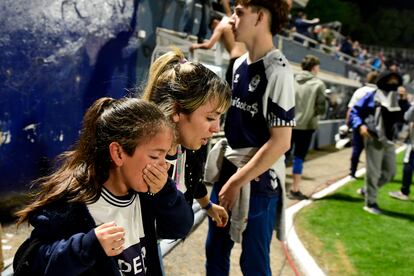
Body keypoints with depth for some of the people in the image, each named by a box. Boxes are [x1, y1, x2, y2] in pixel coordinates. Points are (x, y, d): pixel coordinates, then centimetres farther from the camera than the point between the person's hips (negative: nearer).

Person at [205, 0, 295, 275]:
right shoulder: (239, 64, 6)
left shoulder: (277, 71, -17)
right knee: (215, 252, 19)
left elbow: (280, 142, -19)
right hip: (227, 172, 7)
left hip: (258, 181, -7)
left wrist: (238, 182, -15)